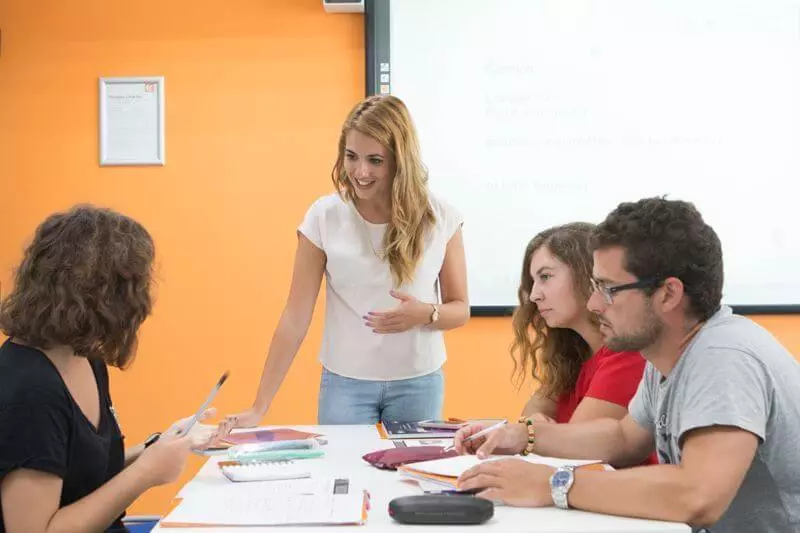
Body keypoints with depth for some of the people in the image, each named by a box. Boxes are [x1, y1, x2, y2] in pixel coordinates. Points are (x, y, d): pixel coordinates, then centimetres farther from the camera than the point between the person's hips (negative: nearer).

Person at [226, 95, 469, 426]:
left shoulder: (440, 219, -6)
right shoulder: (324, 216, -8)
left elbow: (460, 310, 4)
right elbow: (296, 317, -7)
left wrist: (426, 313, -20)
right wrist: (259, 407, -11)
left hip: (418, 383, 1)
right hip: (345, 383, -1)